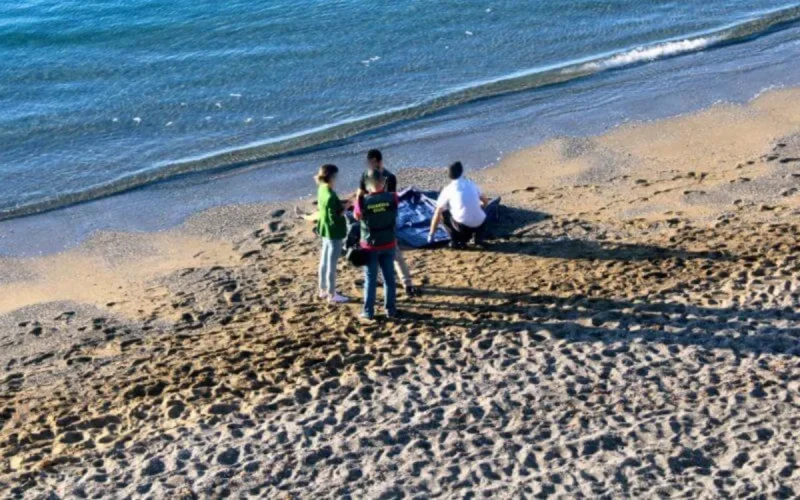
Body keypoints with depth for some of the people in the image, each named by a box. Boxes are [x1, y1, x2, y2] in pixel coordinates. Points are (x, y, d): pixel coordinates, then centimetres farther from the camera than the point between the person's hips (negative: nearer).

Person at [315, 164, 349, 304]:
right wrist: (346, 208, -15)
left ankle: (323, 290, 33)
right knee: (331, 264, 3)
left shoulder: (322, 189, 0)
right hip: (334, 233, -9)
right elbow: (334, 218, -25)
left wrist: (343, 204, 3)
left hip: (325, 231, 9)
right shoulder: (330, 196, -27)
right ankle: (332, 295, 15)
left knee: (324, 261, 19)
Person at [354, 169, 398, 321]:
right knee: (389, 278, 14)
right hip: (388, 245, 2)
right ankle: (390, 309, 22)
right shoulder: (392, 198, -14)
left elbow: (357, 217, 1)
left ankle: (368, 312, 14)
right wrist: (384, 190, 15)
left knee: (370, 280, 9)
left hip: (370, 246, -2)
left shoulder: (362, 201, -19)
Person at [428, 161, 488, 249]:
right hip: (479, 224, 4)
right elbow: (485, 202, 30)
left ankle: (456, 241, 6)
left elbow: (437, 214, 9)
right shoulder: (471, 184, 16)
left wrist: (431, 235, 19)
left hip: (462, 226, -4)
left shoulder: (448, 189, 6)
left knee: (443, 214, 20)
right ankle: (478, 237, 18)